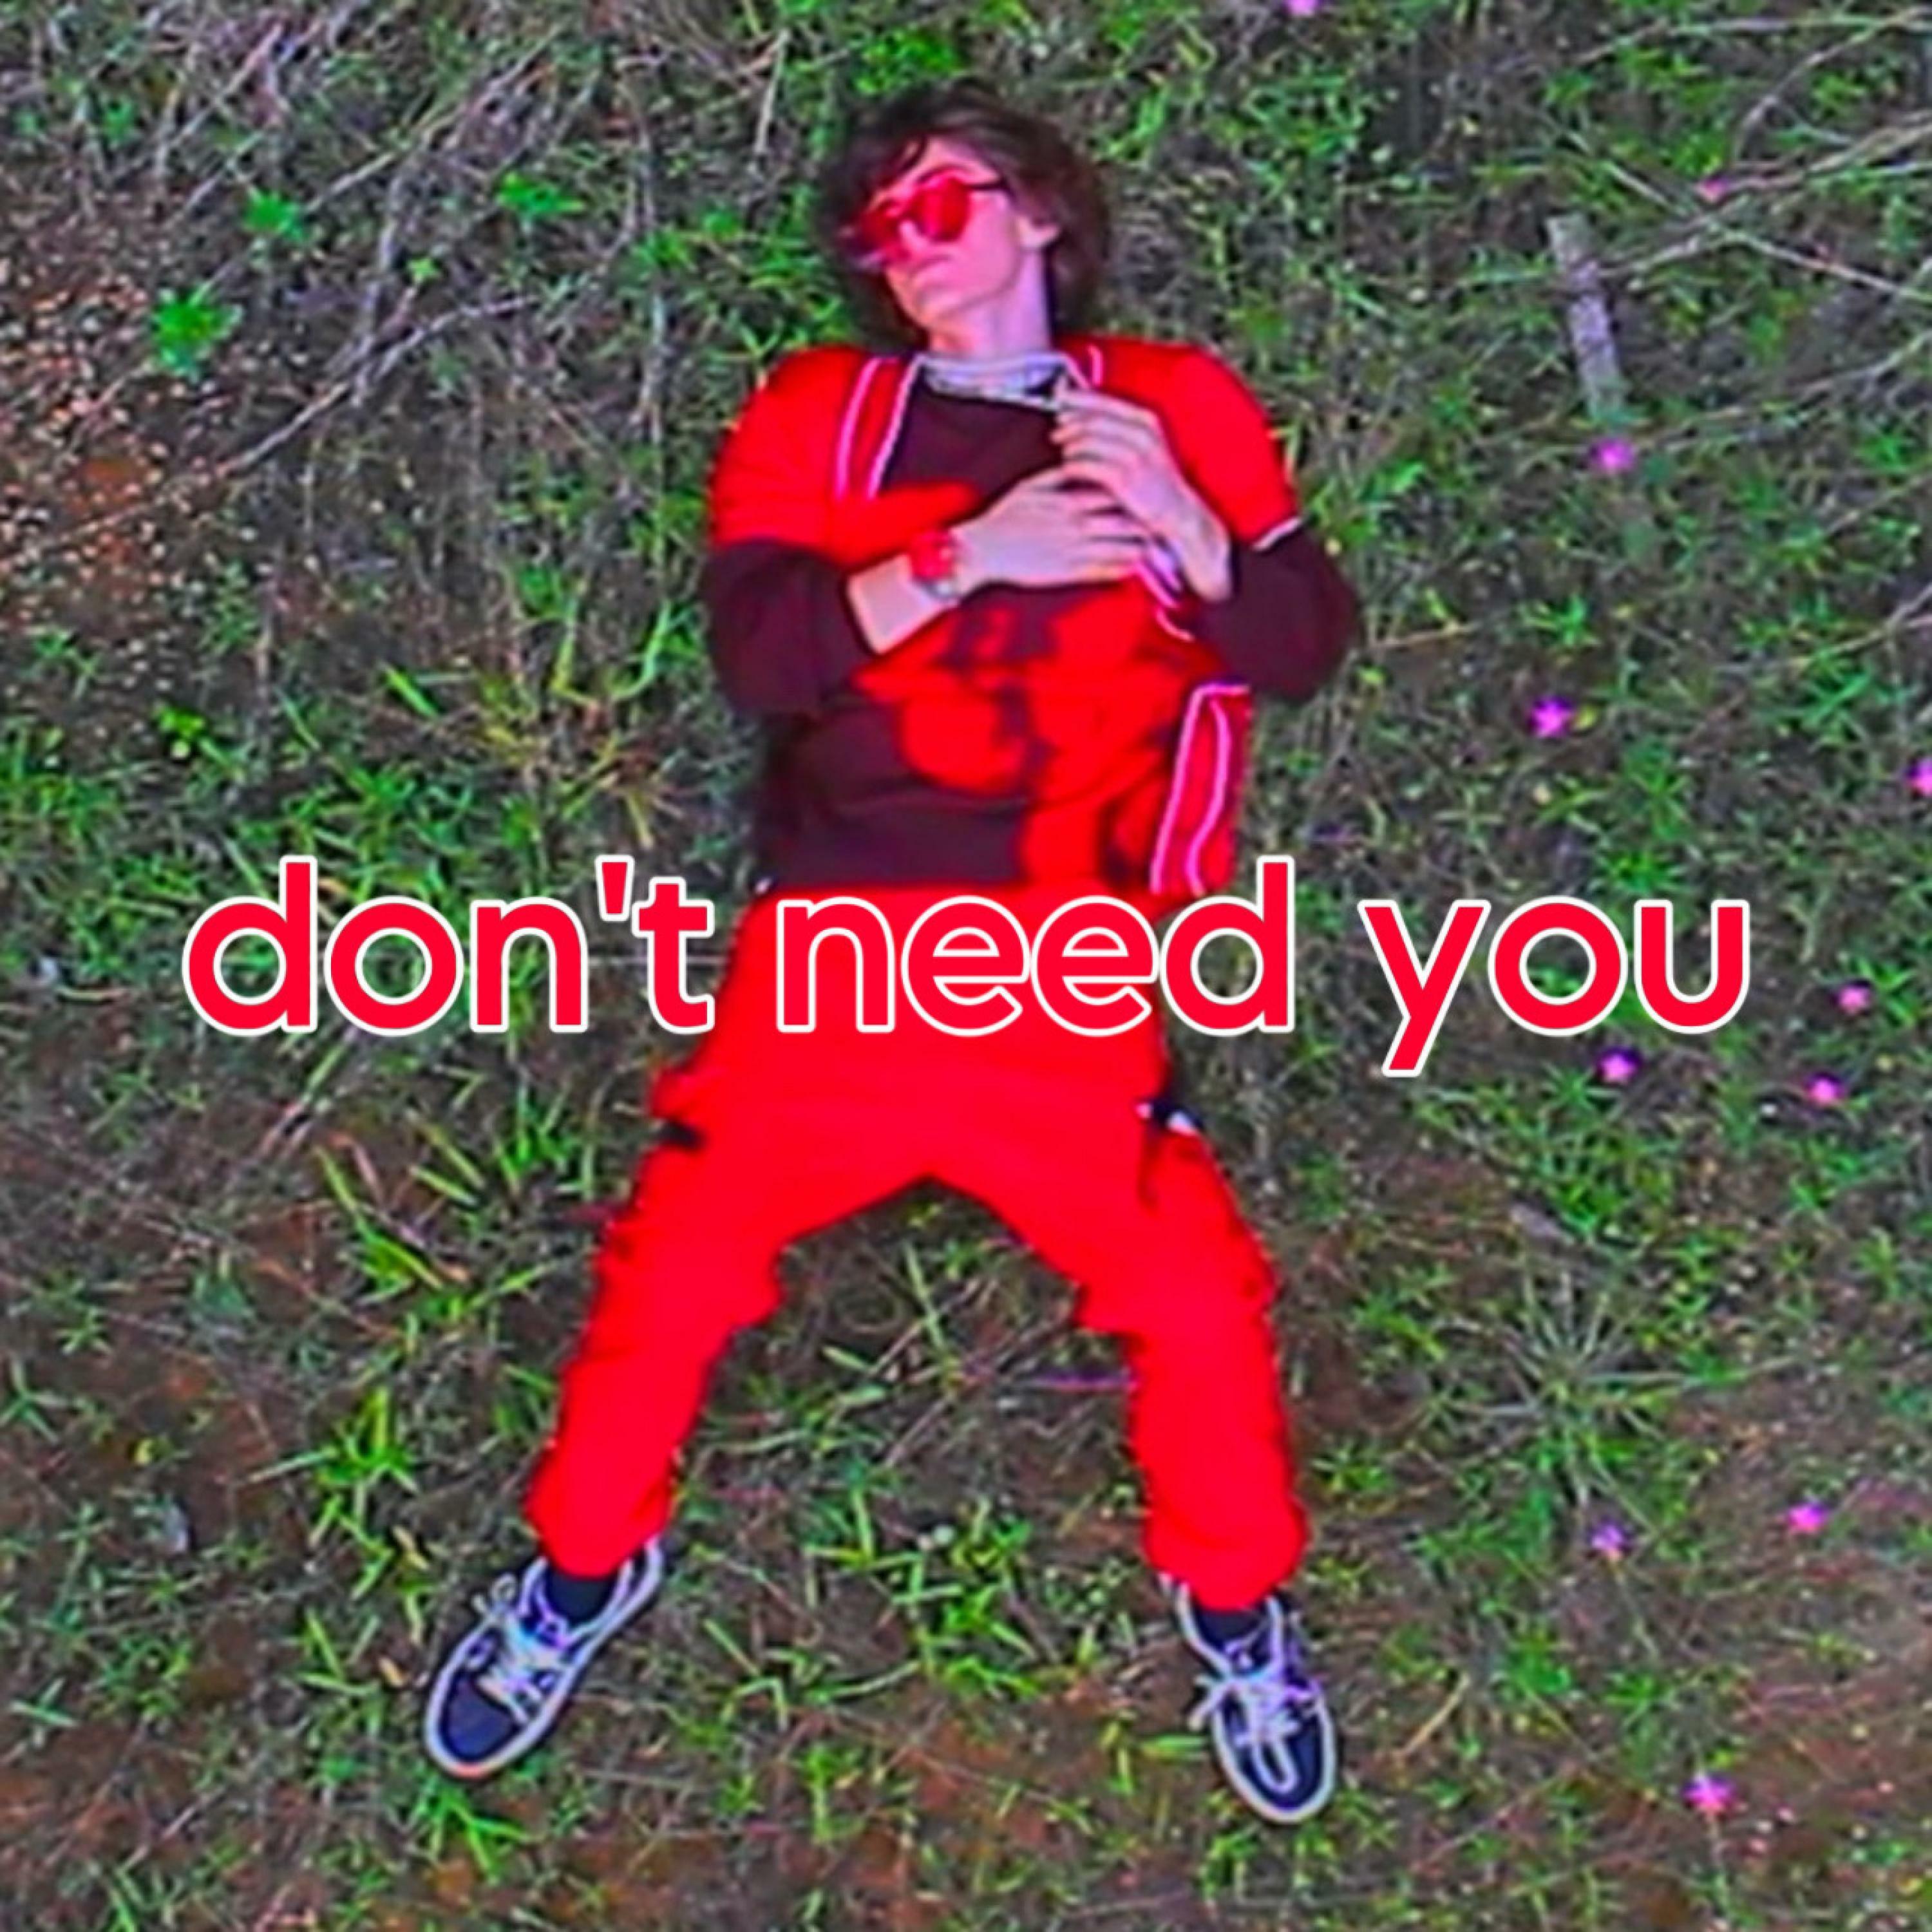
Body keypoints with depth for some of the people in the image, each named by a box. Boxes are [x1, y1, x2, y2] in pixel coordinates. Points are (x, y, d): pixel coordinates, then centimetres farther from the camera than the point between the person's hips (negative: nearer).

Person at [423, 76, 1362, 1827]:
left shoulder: (1179, 407, 10)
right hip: (835, 952, 1)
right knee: (675, 1268, 1)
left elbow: (1307, 643, 3)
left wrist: (1182, 527, -16)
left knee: (1195, 1298, -5)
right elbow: (755, 647, -5)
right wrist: (973, 553, -17)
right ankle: (584, 1567, 29)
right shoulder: (816, 415, 10)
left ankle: (1237, 1607, 24)